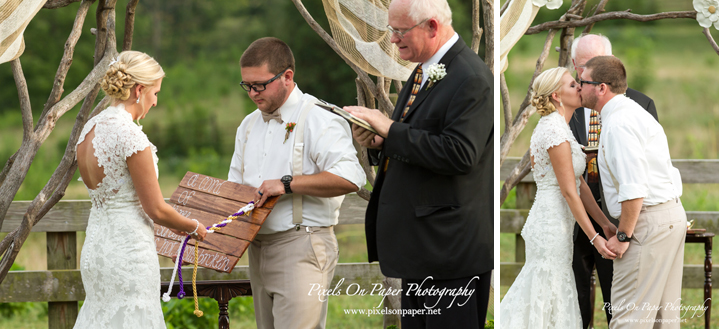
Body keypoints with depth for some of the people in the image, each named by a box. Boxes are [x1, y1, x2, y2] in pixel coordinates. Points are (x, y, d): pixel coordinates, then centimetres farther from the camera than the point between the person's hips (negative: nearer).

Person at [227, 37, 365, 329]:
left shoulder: (318, 119, -8)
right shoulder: (249, 125, 19)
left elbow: (349, 178, -19)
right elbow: (235, 185, 25)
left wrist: (287, 184, -20)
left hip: (302, 246, -8)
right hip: (259, 248, 8)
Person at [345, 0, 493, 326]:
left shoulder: (471, 79, -17)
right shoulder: (424, 72, 14)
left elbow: (459, 153, -27)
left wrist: (389, 130, -21)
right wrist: (378, 141, 1)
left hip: (449, 246, -10)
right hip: (420, 244, 10)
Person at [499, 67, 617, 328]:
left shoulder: (558, 127, 14)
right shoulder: (555, 131, -18)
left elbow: (580, 184, 14)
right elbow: (569, 192, -19)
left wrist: (605, 224, 11)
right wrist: (594, 237, -17)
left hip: (545, 222, 10)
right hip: (552, 225, -10)